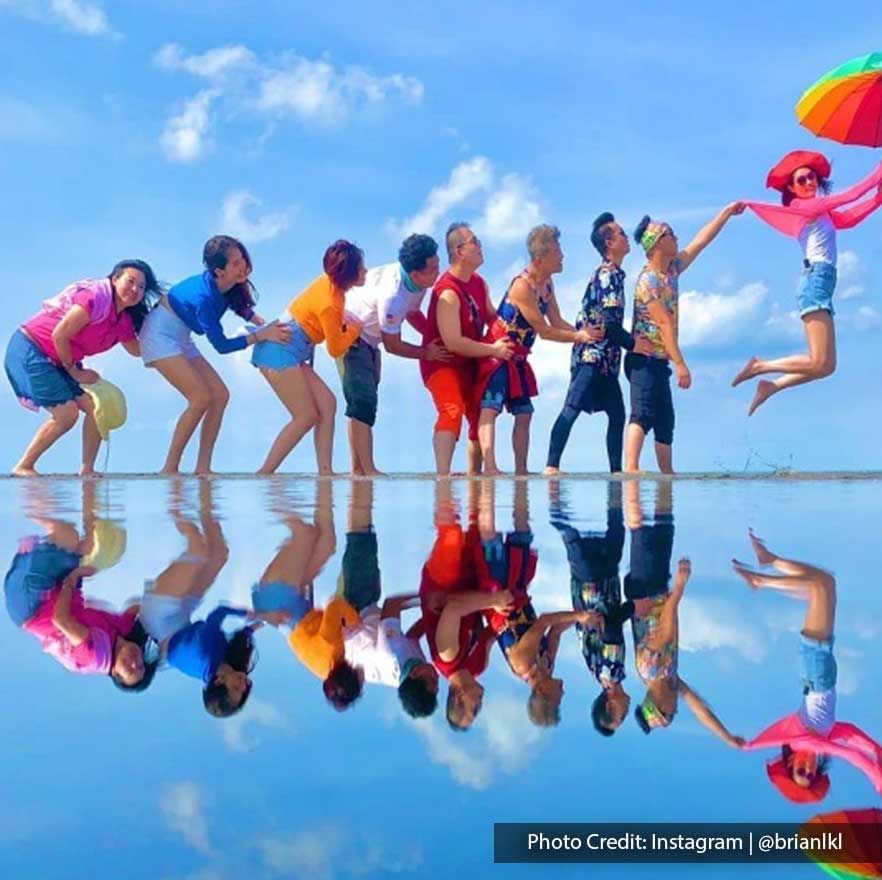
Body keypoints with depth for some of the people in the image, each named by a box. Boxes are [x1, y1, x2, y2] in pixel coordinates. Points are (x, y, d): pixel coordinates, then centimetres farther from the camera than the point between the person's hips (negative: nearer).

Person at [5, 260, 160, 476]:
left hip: (57, 360, 9)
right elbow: (59, 335, -24)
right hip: (29, 349, -9)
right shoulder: (96, 298, -23)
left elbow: (137, 349, 14)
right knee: (66, 413, -15)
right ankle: (23, 467, -4)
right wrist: (75, 372, -13)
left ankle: (87, 470, 3)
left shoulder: (123, 320, 4)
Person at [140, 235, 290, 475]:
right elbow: (222, 345, -26)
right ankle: (170, 468, -10)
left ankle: (202, 467, -1)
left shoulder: (230, 287, -10)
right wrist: (262, 335, -29)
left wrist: (265, 324, 0)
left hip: (180, 339, 9)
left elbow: (241, 305, 15)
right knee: (202, 398, -18)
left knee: (220, 395, -1)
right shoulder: (204, 296, -33)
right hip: (160, 335, -9)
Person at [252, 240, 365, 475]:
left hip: (289, 353, 9)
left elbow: (333, 328, 22)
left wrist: (347, 329, 4)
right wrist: (355, 329, 4)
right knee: (306, 416, -5)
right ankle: (265, 473, 0)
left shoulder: (330, 284, 5)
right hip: (280, 352, -9)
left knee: (327, 403, 4)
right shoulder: (330, 302, -21)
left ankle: (325, 471, 3)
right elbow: (336, 349, -11)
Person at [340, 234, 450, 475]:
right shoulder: (392, 295, -36)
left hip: (369, 339, 10)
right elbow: (393, 345, -23)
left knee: (365, 402, 10)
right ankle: (368, 470, -23)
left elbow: (413, 313, 10)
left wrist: (435, 339, -2)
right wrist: (426, 353, -13)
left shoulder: (418, 281, -12)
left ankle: (358, 470, 13)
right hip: (350, 333, -10)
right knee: (363, 400, -19)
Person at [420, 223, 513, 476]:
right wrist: (493, 350, -22)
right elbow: (453, 343, -28)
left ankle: (474, 473, 33)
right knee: (452, 410, -28)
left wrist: (509, 341, -1)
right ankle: (443, 475, -34)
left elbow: (492, 318, 18)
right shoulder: (448, 292, -24)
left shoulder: (479, 284, 5)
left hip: (469, 363, 9)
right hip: (442, 362, -9)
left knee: (479, 415, 16)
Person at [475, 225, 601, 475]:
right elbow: (544, 331, -18)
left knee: (523, 413, 10)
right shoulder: (523, 287, -22)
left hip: (518, 357, 10)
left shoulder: (547, 283, 7)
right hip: (497, 353, -10)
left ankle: (521, 470, 16)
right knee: (490, 408, -17)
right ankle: (489, 467, -27)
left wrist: (583, 333, -7)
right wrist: (578, 337, -13)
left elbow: (557, 322, 9)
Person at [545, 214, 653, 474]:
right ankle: (551, 465, -18)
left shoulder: (610, 273, 19)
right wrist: (632, 344, -9)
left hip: (604, 358, 10)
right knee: (572, 409, -14)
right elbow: (609, 321, -17)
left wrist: (630, 341, 18)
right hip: (593, 355, -10)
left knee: (617, 414, 11)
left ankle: (617, 470, 15)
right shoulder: (609, 274, -10)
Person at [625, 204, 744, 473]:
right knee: (642, 413, -23)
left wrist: (727, 212, 25)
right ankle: (630, 468, -34)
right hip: (644, 359, -10)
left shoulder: (672, 269, 11)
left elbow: (701, 241, 21)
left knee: (665, 420, 12)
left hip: (660, 362, 10)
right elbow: (665, 324, -21)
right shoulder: (648, 281, -16)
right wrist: (681, 364, -24)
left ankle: (667, 473, 17)